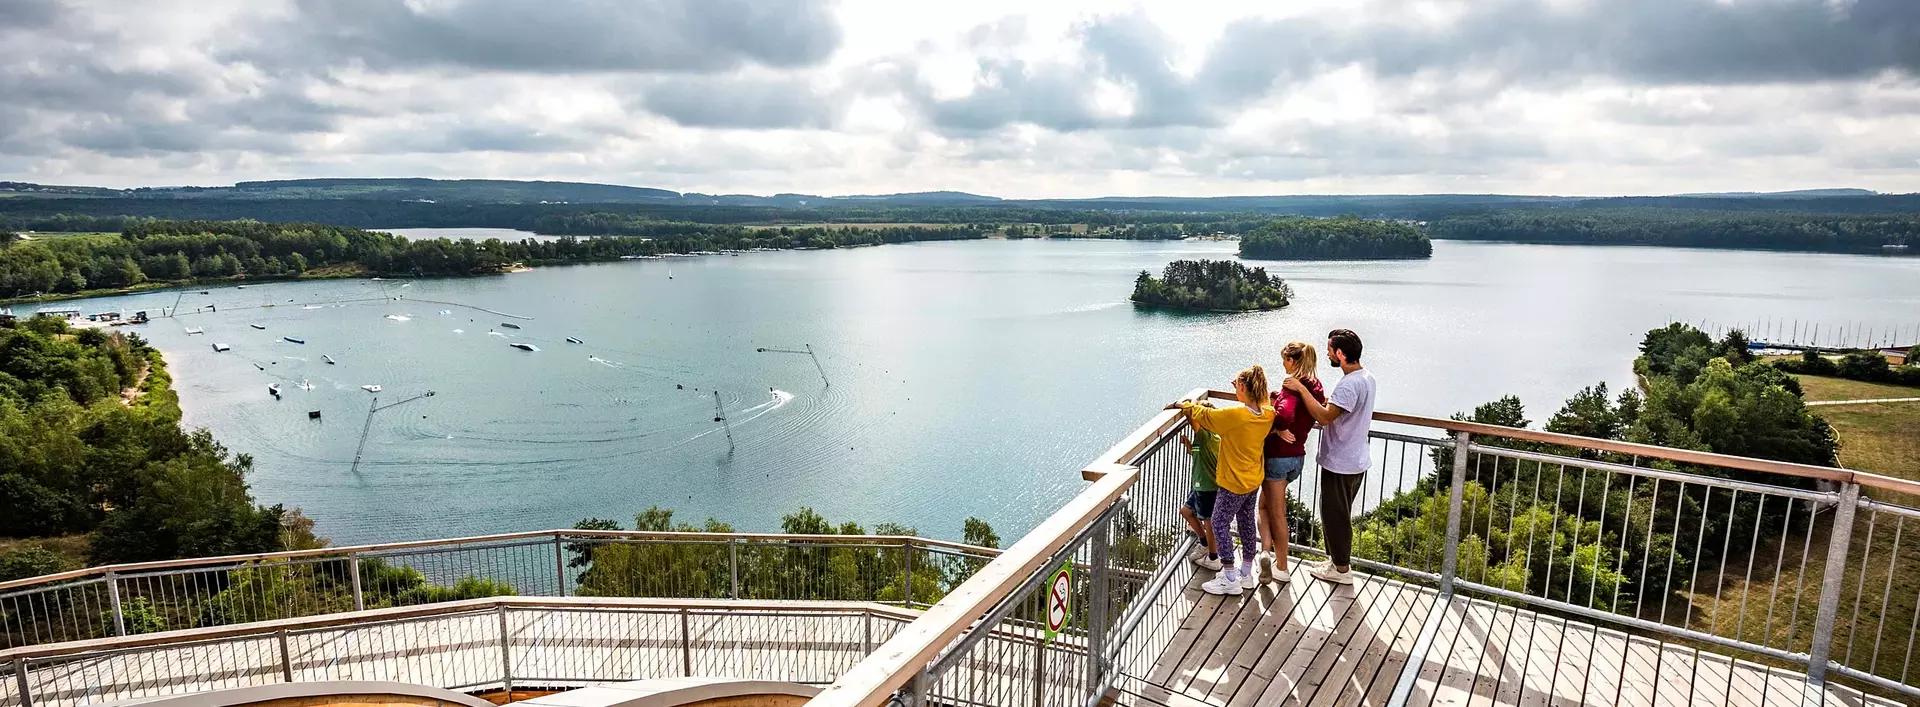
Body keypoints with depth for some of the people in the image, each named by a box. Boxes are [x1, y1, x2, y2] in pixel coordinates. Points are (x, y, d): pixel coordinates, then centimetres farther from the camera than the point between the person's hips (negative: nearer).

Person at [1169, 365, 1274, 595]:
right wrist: (1213, 408, 11)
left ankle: (1230, 579, 11)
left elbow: (1204, 416, -14)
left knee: (1220, 524, 6)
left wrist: (1184, 404, 1)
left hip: (1234, 482, -8)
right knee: (1247, 523, 19)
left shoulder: (1236, 414, -28)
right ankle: (1247, 573, 32)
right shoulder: (1267, 415, -6)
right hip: (1254, 480, 8)